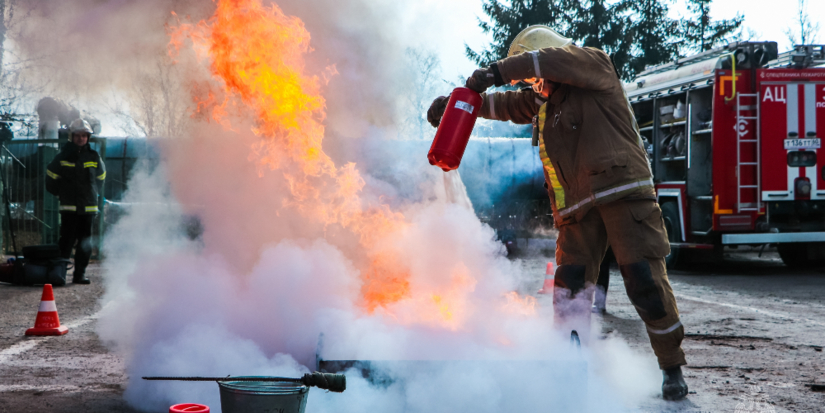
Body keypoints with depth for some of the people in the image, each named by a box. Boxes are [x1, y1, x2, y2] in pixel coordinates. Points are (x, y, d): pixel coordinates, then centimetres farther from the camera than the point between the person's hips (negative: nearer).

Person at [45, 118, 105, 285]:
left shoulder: (94, 157, 7)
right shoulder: (63, 157, 1)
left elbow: (101, 175, 23)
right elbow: (51, 176, 12)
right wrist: (62, 194, 13)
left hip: (89, 207, 3)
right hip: (69, 207, -2)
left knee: (85, 243, 3)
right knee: (67, 241, -7)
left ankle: (80, 274, 9)